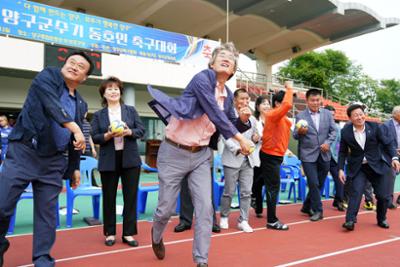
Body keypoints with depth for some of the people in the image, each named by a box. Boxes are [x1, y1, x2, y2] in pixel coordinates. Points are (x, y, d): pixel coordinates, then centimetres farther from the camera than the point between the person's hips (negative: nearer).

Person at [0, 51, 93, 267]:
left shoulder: (80, 104, 13)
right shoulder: (47, 76, -2)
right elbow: (52, 104, -23)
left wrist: (74, 168, 16)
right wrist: (74, 127, -33)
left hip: (53, 161, 4)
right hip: (23, 152, -4)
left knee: (47, 212, 8)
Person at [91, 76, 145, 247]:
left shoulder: (131, 110, 7)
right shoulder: (98, 115, 5)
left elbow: (141, 130, 2)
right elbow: (94, 137, -1)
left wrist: (129, 132, -17)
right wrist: (108, 135, -19)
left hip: (130, 160, 1)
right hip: (108, 161, 0)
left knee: (131, 196, 3)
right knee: (109, 198, 8)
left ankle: (128, 233, 14)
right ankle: (110, 233, 22)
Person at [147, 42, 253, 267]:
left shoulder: (228, 95, 6)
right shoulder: (202, 78, -15)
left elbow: (230, 122, 23)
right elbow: (214, 113, -24)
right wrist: (240, 138, -21)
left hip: (201, 155, 5)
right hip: (174, 153, -5)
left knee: (205, 208, -4)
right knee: (166, 209, 6)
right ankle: (157, 236, 40)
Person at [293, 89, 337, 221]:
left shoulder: (327, 113, 6)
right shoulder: (300, 116, -4)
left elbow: (333, 131, 6)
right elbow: (295, 136, -5)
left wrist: (328, 142, -12)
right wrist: (300, 132, -27)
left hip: (324, 155, 4)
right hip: (308, 155, -4)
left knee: (319, 184, 12)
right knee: (313, 184, -7)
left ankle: (306, 207, 29)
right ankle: (317, 210, 10)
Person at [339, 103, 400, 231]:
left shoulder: (374, 127, -7)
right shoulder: (345, 132, -7)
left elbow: (387, 143, 0)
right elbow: (343, 152, 2)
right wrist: (341, 169, -4)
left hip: (377, 166, 1)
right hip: (358, 168, -1)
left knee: (383, 195, 5)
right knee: (356, 192, -18)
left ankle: (382, 219, 28)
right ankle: (350, 220, -16)